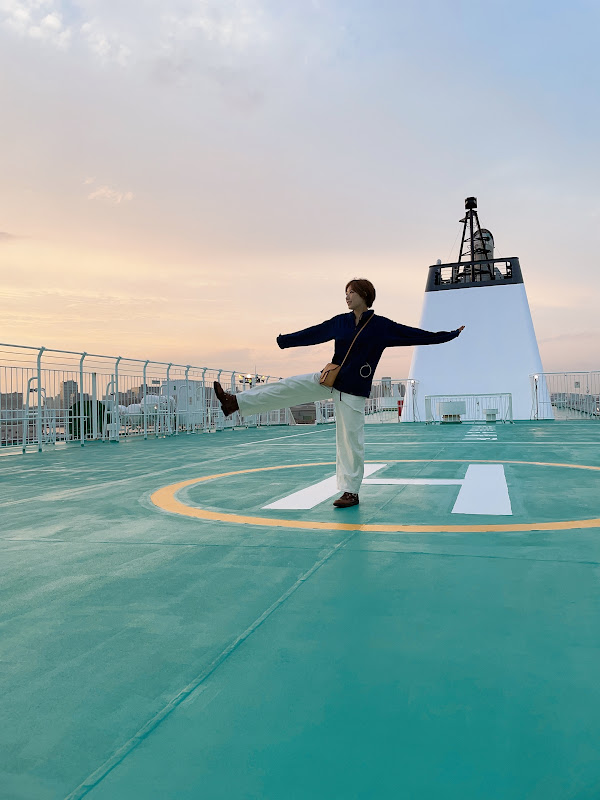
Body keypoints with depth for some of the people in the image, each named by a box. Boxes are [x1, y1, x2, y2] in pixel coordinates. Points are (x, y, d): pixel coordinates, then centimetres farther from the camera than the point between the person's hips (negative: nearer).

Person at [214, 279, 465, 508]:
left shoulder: (381, 326, -7)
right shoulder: (340, 322, 5)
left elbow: (414, 334, -3)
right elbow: (312, 334, 15)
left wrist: (449, 335, -4)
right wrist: (284, 340, 22)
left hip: (354, 390, -4)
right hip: (330, 379, 4)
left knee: (350, 441, -2)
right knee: (286, 387, -5)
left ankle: (350, 492, 10)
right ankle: (235, 402, -3)